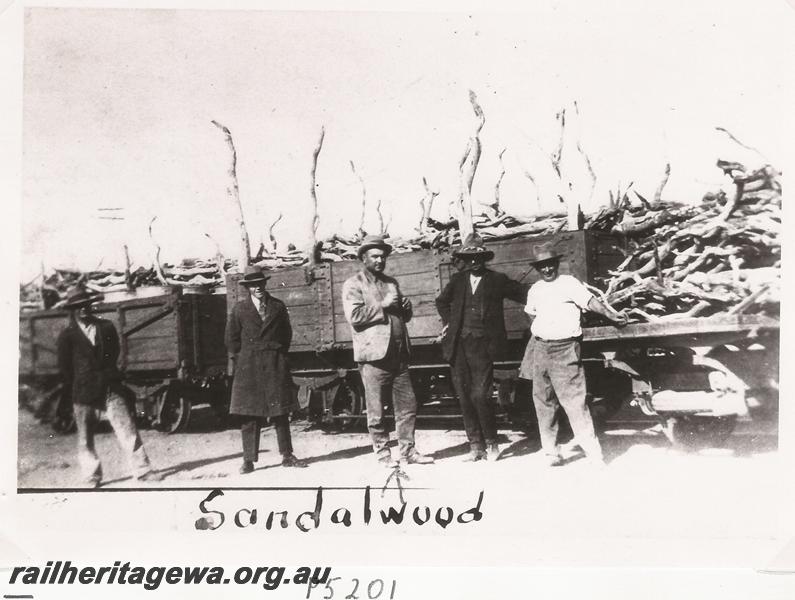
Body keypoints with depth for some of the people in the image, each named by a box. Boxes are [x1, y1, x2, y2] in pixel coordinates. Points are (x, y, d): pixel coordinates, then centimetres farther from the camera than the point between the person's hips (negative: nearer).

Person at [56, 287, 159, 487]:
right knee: (85, 437, 6)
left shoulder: (107, 327, 8)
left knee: (127, 428, -6)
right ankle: (92, 477, 18)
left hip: (110, 388, 1)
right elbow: (64, 368, 5)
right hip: (83, 391, -1)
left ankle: (143, 471, -6)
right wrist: (72, 392, 5)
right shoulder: (67, 336, 3)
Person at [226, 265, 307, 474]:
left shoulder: (278, 306, 7)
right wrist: (237, 361, 3)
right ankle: (249, 460, 3)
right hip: (248, 368, -1)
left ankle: (287, 456, 12)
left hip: (275, 365, 2)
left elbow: (287, 333, 13)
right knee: (249, 415, -1)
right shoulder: (239, 309, 3)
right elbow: (232, 338, 6)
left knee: (281, 413, 5)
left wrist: (280, 354, 7)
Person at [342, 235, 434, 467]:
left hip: (399, 354, 6)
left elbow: (404, 317, 26)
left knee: (408, 406, 5)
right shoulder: (353, 285, 0)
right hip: (374, 356, -6)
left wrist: (405, 307, 3)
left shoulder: (391, 283, 20)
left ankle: (408, 451, 14)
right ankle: (383, 455, 11)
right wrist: (383, 305, -12)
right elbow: (354, 316, -14)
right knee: (376, 412, 1)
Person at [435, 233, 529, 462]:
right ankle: (476, 445, 14)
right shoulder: (457, 280, 14)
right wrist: (447, 322, 18)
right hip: (458, 346, 4)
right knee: (464, 397, 4)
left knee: (480, 395, -12)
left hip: (482, 346, -4)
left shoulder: (497, 280, 5)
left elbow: (524, 294, 9)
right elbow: (441, 301, 30)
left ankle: (491, 443, 7)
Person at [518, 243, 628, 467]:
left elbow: (589, 300, -15)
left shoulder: (569, 283, -5)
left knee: (573, 400, -12)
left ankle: (593, 453, -7)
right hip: (540, 348, 6)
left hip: (565, 349, -6)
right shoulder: (535, 290, 12)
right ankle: (551, 452, 18)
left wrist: (610, 314, -25)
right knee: (543, 401, 8)